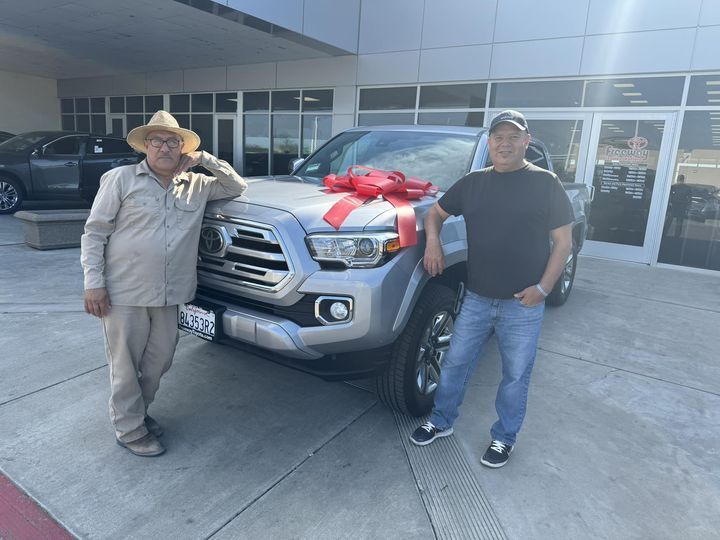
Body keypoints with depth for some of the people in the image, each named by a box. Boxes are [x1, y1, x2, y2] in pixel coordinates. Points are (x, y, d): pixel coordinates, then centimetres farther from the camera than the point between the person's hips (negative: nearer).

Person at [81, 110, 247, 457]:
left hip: (169, 295, 4)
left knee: (159, 361, 14)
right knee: (126, 363, 7)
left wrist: (205, 159, 3)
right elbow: (94, 232, -2)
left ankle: (138, 411, 38)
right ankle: (130, 430, 24)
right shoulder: (120, 179, -2)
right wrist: (93, 283, -9)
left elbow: (238, 187, 16)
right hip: (125, 292, -4)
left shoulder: (196, 185, 10)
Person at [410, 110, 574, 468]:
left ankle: (504, 438, 31)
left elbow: (563, 242, -3)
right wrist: (433, 243, -3)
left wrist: (543, 287, -13)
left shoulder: (545, 183, -3)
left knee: (516, 376, 10)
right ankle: (441, 421, 33)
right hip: (476, 298, 3)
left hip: (523, 304, -3)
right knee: (454, 363, 12)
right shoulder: (473, 183, 7)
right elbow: (435, 213, 18)